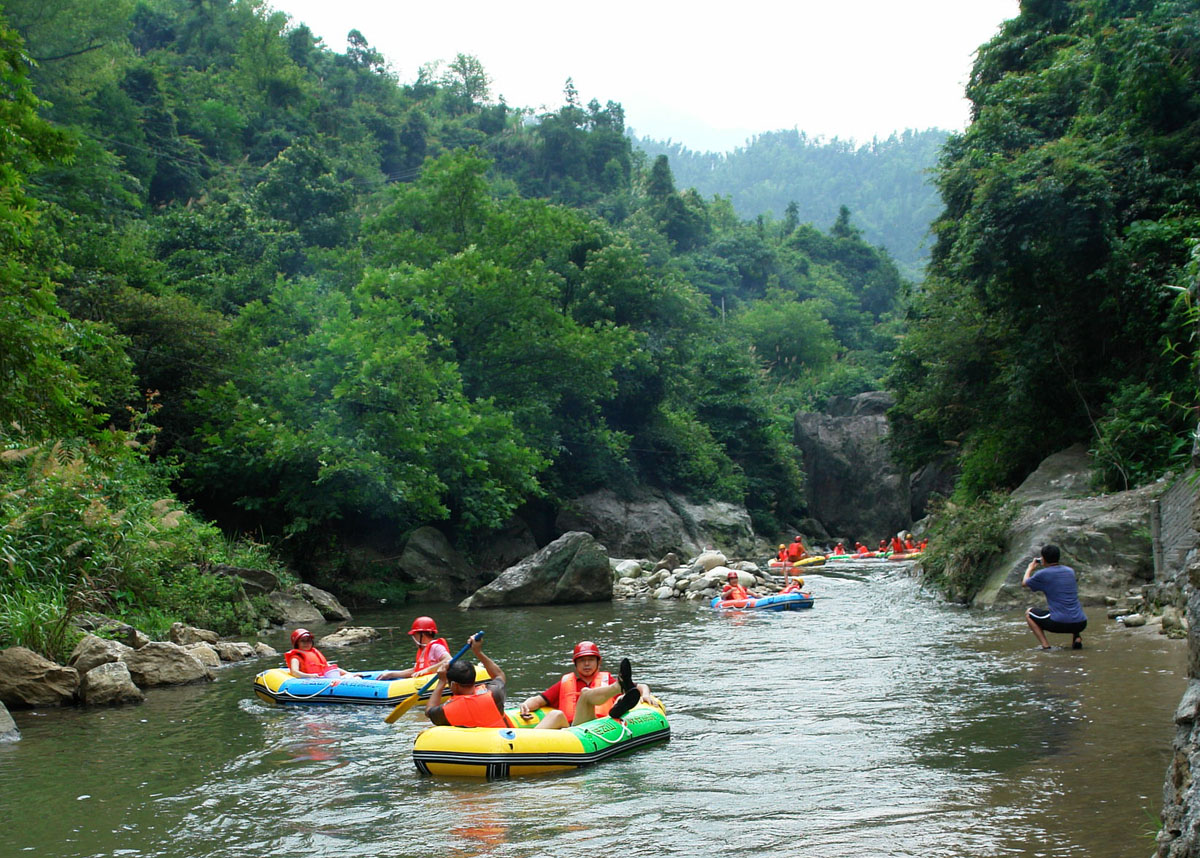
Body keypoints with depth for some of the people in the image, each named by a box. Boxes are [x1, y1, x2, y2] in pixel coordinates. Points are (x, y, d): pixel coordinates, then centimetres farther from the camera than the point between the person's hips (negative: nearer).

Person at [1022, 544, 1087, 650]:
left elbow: (1024, 583, 17)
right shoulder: (1070, 571, 12)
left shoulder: (1042, 574, -3)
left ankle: (1046, 646, 2)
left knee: (1029, 614, 18)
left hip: (1060, 623, -5)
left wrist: (1030, 568, 34)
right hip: (1081, 624, 5)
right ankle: (1076, 638, 12)